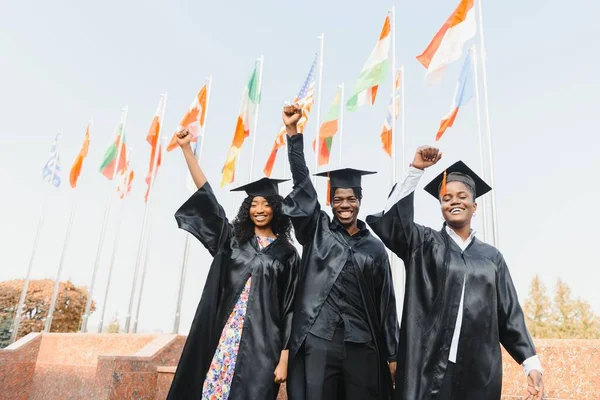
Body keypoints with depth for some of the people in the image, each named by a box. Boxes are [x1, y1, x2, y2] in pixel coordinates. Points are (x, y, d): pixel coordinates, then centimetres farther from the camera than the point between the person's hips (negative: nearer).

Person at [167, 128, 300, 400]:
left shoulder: (287, 253, 5)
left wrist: (284, 358, -3)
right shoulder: (232, 239, 9)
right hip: (221, 337, 2)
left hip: (262, 342, -1)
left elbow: (289, 308, 3)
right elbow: (206, 196, 4)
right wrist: (186, 148, 0)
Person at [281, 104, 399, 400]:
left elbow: (386, 303, 10)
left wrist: (392, 354, 7)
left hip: (362, 345, 2)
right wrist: (292, 131, -10)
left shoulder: (375, 247, 10)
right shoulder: (317, 231, 6)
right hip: (318, 340, -1)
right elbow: (302, 182, -3)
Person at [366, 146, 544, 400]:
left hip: (480, 369, 3)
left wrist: (531, 363, 3)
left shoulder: (491, 256, 12)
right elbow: (391, 220, -13)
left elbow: (509, 313, 11)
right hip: (428, 365, -2)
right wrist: (416, 170, -16)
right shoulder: (425, 244, 5)